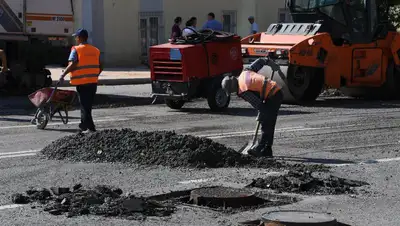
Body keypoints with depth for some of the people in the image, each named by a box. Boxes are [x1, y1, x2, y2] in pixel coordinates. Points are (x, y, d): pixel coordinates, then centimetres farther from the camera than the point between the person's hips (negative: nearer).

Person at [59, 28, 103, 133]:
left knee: (84, 105, -2)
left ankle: (90, 127, -9)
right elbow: (100, 67, 10)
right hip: (93, 81, 6)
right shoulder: (95, 50, 10)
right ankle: (84, 125, 26)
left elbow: (72, 65, -19)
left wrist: (63, 75, -8)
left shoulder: (76, 50, -8)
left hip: (81, 82, -6)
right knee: (88, 104, 16)